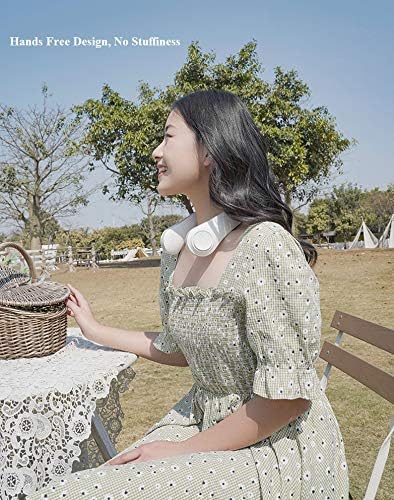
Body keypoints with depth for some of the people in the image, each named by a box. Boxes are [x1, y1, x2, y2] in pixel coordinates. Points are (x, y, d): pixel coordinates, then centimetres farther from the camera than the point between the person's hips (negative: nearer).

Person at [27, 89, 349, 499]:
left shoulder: (265, 246, -22)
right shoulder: (175, 253, 2)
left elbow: (288, 395, -20)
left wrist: (186, 449, -14)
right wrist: (95, 331, 21)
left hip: (278, 447, -6)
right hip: (201, 419, 7)